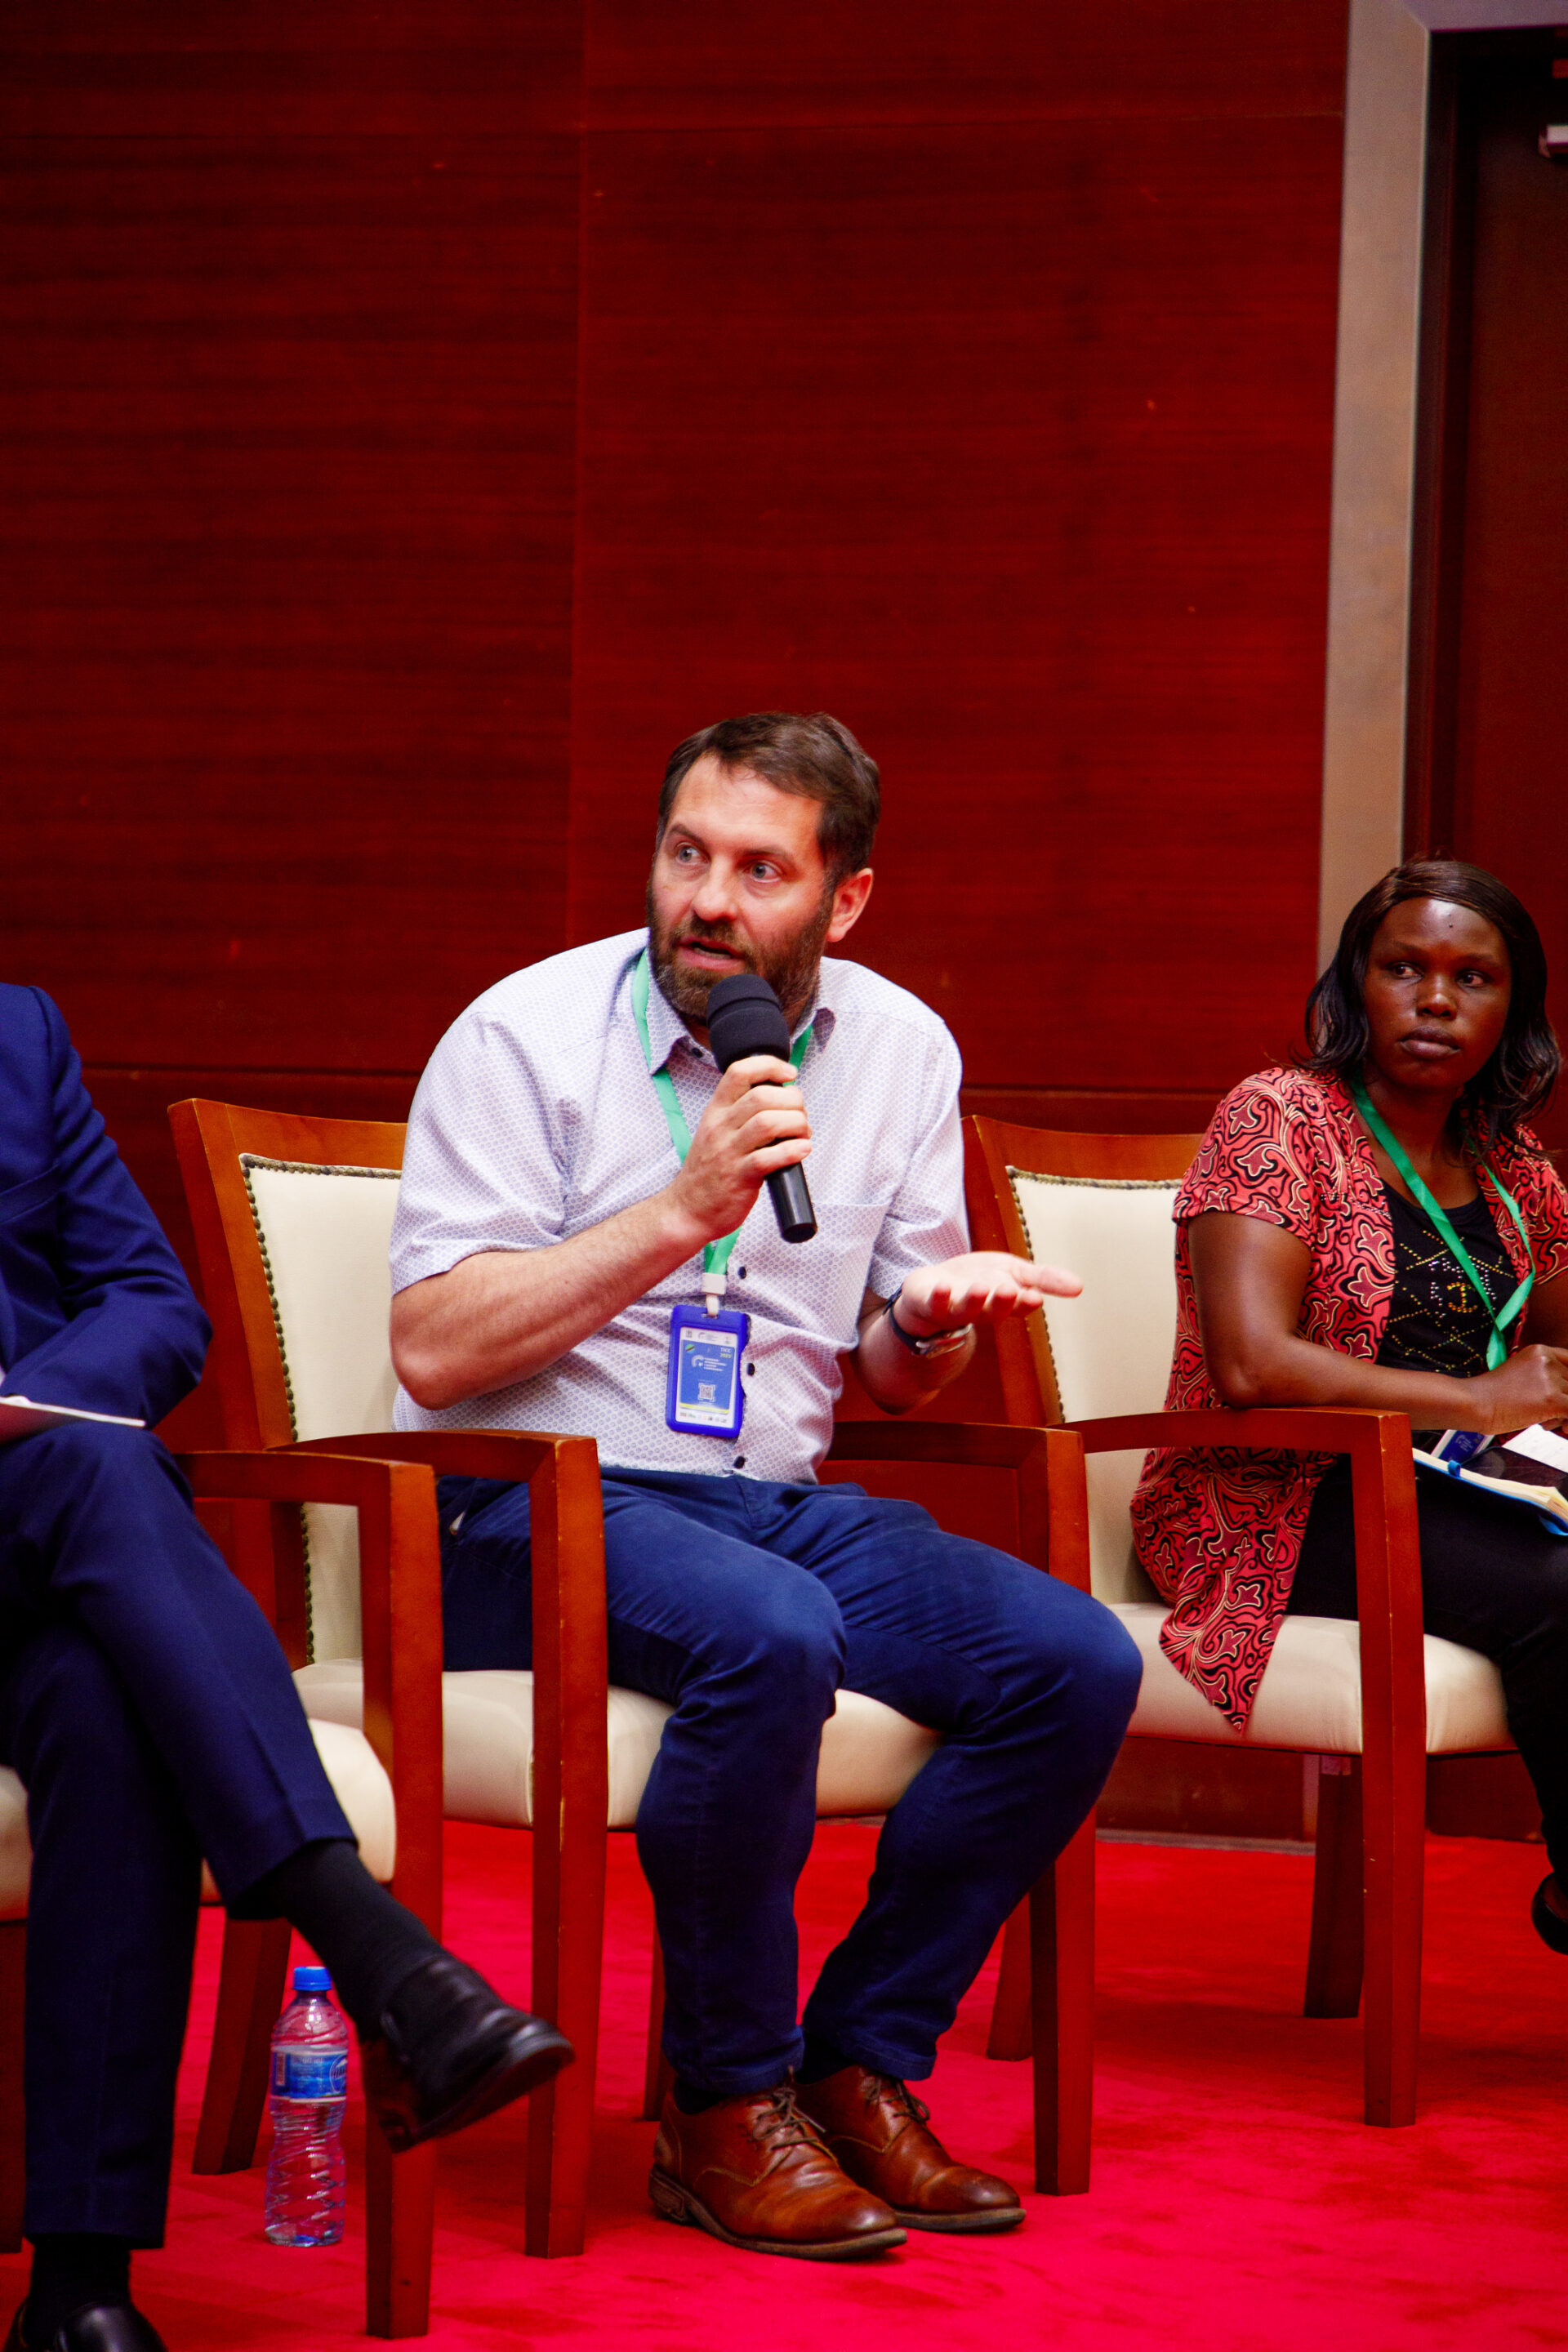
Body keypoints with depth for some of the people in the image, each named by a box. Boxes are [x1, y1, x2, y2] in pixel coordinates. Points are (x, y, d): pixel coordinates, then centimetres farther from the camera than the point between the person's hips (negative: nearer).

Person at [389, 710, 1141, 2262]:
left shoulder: (900, 1051, 9)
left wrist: (930, 1320, -8)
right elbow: (434, 1351, -15)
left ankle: (862, 2063, -4)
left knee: (1076, 1663, -16)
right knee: (771, 1636, -36)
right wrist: (685, 1211, -20)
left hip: (772, 1499, 6)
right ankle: (726, 2107, -18)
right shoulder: (527, 1034, -7)